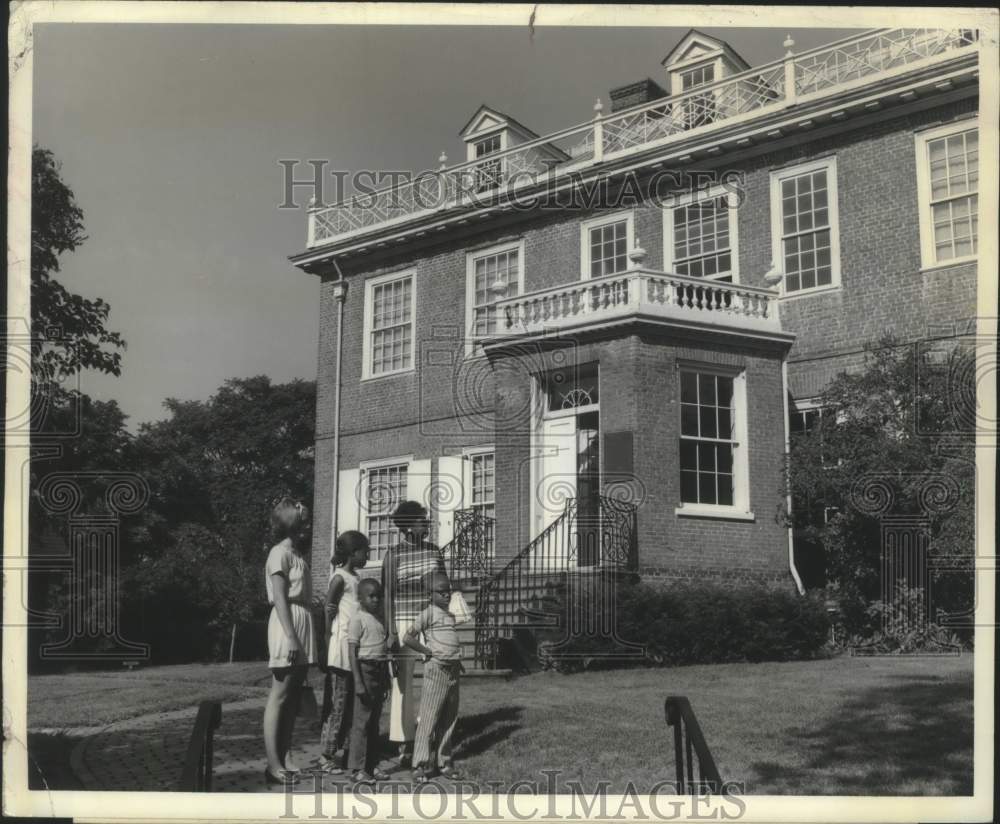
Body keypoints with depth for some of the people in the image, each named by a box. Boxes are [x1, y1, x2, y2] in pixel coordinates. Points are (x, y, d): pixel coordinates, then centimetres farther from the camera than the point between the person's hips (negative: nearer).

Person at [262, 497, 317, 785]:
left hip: (303, 624, 9)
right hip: (288, 624, -9)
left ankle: (284, 758, 12)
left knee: (293, 696, 8)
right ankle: (273, 764, -7)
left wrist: (303, 636, 15)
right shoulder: (280, 553, -7)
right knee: (280, 695, -8)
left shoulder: (296, 554, 19)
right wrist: (291, 637, -21)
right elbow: (279, 599, -15)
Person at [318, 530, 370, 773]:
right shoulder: (339, 577, -9)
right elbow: (328, 612, -12)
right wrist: (329, 642, -12)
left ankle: (342, 750, 16)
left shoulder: (355, 577, 15)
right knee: (337, 703, -4)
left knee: (350, 701, 10)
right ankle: (327, 755, 2)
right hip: (342, 646, -8)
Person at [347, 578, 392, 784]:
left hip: (380, 671, 8)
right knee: (361, 721, -5)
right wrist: (358, 681, -19)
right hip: (365, 669, -8)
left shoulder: (379, 620, 15)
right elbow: (352, 652, -13)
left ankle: (372, 765, 18)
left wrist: (386, 678, 19)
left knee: (374, 721, 12)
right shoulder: (357, 619, -9)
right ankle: (357, 769, -1)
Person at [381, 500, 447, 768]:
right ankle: (405, 743, 7)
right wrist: (390, 632, -11)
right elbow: (387, 595, -4)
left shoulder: (434, 551, 8)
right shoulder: (393, 555, -3)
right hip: (404, 622, -3)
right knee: (403, 682, 1)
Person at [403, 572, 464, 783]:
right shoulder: (428, 613, -7)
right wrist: (428, 652, -11)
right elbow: (407, 638, -15)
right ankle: (421, 765, -1)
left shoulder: (451, 615, 17)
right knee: (429, 719, -6)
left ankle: (443, 762, 18)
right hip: (436, 669, -8)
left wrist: (458, 660, 14)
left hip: (453, 670, 8)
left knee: (449, 719, 11)